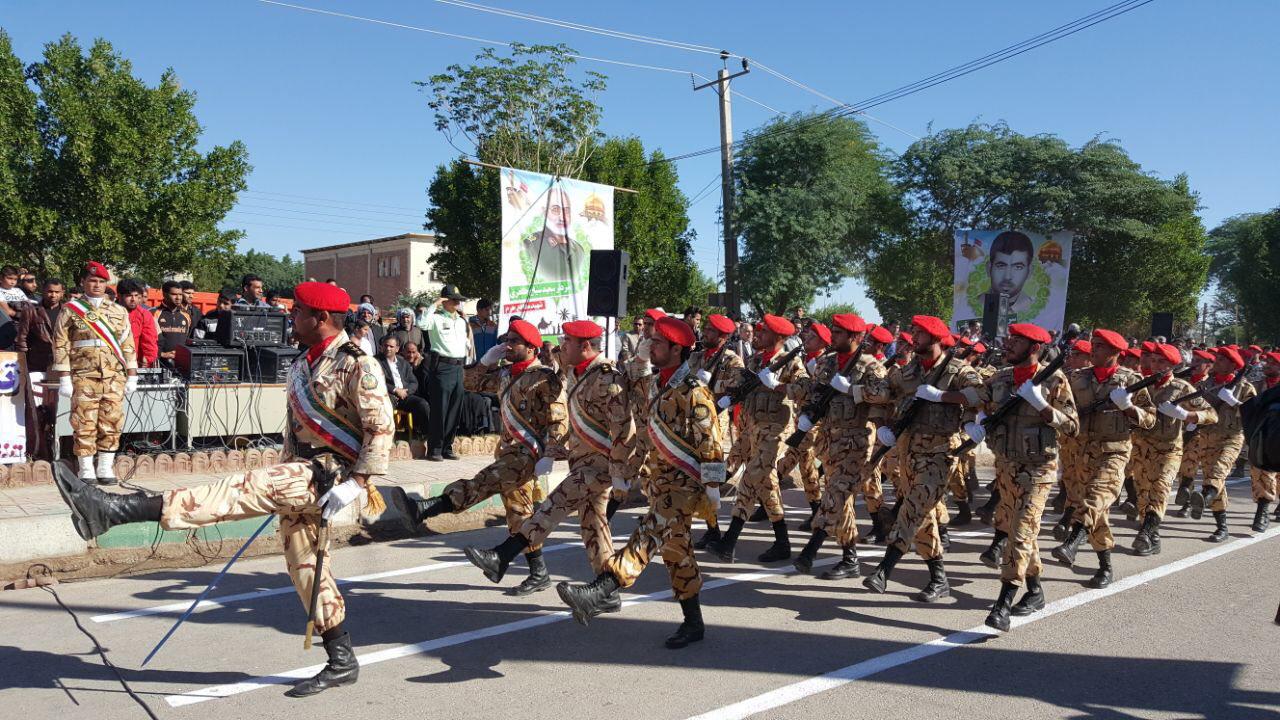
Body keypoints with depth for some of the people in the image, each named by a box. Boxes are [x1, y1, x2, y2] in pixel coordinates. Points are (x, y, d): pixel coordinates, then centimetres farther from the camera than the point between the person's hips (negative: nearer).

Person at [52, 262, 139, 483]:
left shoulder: (119, 312, 14)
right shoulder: (70, 310, 5)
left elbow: (128, 345, 14)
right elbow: (61, 345, 1)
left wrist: (131, 375, 7)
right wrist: (64, 378, -5)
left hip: (114, 377, 3)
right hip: (83, 377, -3)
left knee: (112, 423, 2)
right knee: (84, 424, -2)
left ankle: (106, 469, 11)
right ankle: (86, 471, 6)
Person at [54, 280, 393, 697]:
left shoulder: (356, 365, -14)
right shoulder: (301, 367, 16)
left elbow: (381, 428, -18)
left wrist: (356, 482, -24)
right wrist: (285, 487, 23)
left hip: (331, 475, -10)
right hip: (303, 475, 10)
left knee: (240, 491, -23)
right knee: (304, 565, 10)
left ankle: (116, 510, -29)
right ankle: (341, 662, 18)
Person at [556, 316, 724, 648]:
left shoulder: (693, 391, -15)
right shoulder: (655, 384, 10)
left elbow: (710, 443, -16)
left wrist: (712, 488, -15)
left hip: (686, 480, -9)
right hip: (662, 475, 9)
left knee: (650, 533, -24)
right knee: (674, 547, 11)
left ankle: (601, 592, -41)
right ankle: (693, 623, 20)